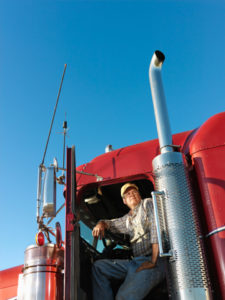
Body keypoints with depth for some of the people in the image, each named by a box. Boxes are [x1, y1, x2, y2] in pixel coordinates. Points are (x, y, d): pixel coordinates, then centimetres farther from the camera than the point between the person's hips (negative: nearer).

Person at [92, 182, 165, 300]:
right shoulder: (128, 219, 23)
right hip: (135, 262, 8)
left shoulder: (148, 203, 4)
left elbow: (157, 228, -9)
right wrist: (101, 224, 7)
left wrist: (153, 261, -16)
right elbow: (111, 223, 36)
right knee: (98, 266, 2)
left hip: (151, 262, -8)